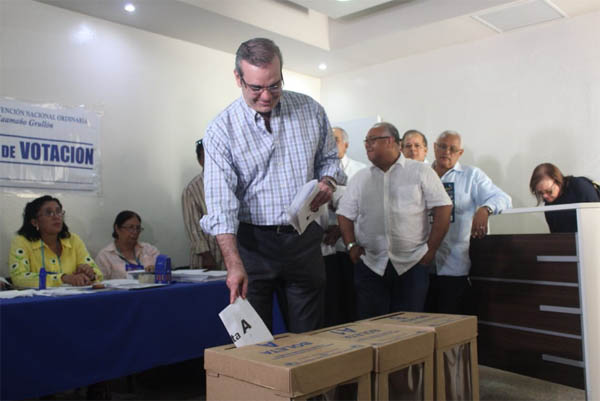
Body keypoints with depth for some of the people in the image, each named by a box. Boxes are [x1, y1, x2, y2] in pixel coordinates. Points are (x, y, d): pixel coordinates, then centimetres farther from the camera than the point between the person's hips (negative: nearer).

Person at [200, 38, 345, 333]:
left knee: (309, 337, 11)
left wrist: (328, 181, -8)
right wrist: (234, 264, -26)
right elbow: (221, 204, -15)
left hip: (304, 239, 2)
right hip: (252, 242, -2)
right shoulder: (221, 130, -8)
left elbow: (329, 158, 16)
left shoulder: (310, 111, 2)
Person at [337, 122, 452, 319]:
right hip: (370, 265, 3)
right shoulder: (360, 178, 13)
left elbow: (442, 208, 0)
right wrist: (351, 245, -1)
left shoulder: (421, 172, 3)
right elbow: (345, 214, 13)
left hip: (412, 264, -2)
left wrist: (431, 249, -5)